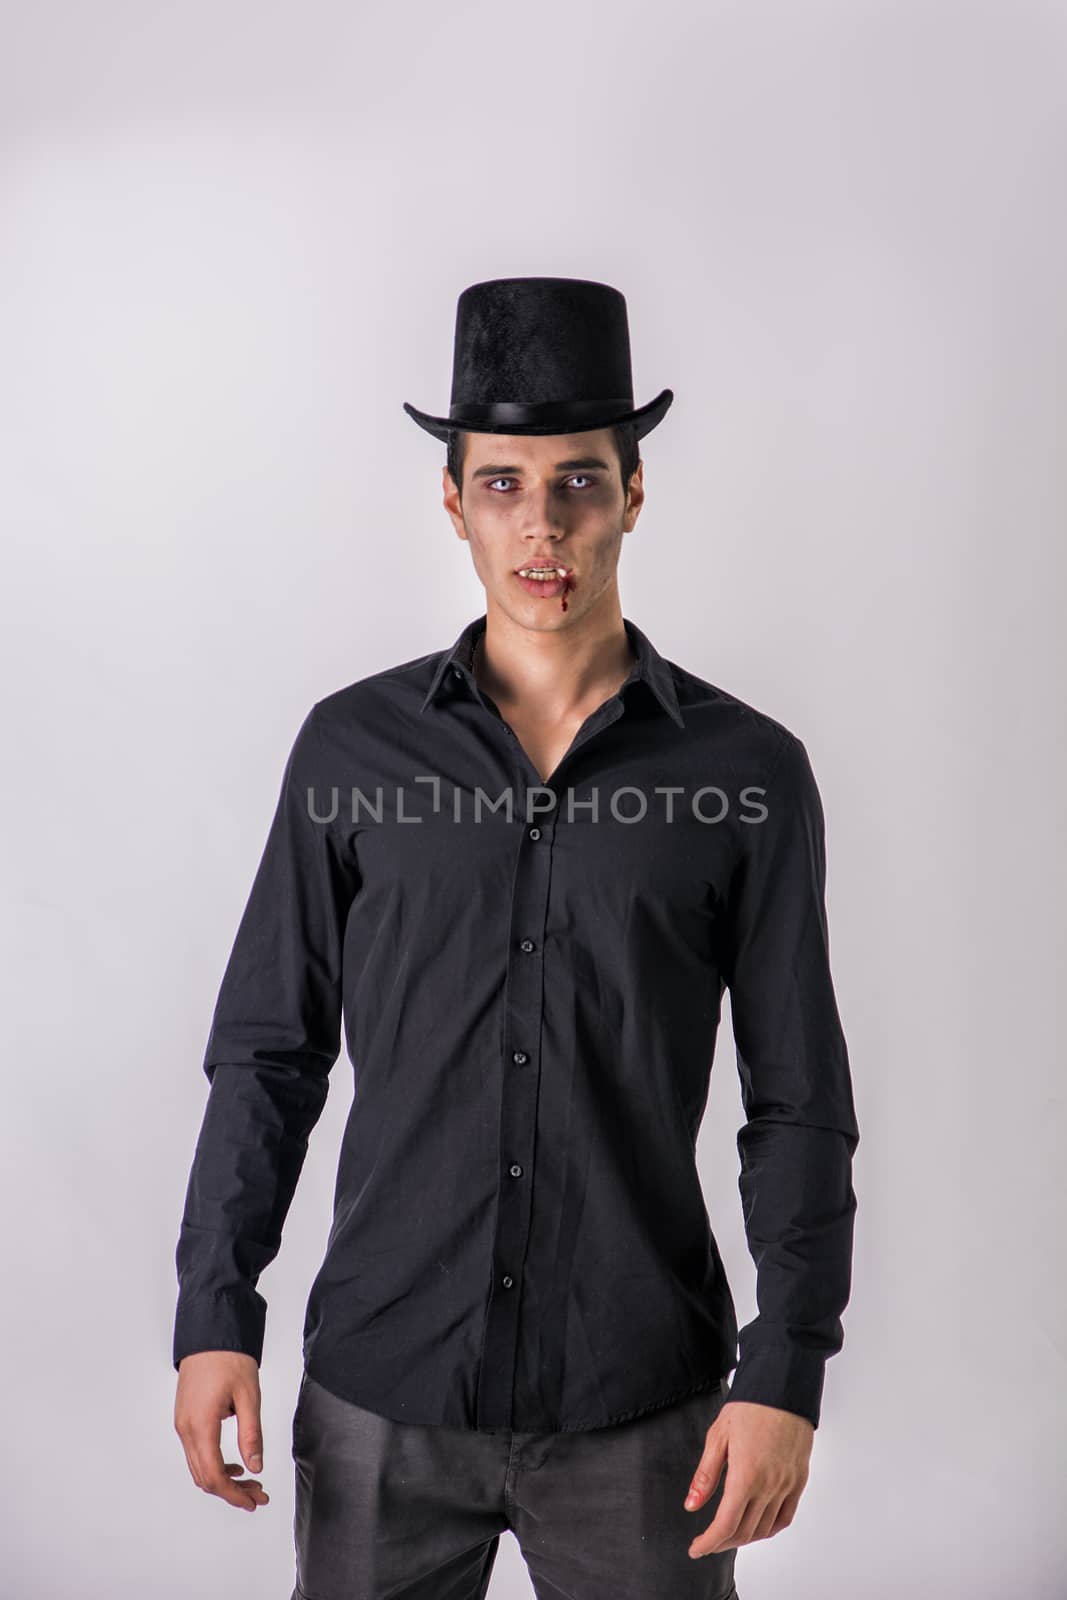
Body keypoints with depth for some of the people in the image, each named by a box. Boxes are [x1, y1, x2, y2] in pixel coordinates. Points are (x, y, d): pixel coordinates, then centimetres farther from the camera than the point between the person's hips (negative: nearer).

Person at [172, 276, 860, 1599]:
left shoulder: (749, 770, -3)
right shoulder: (352, 744, 0)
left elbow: (799, 1103, -1)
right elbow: (268, 1052, 4)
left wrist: (785, 1375, -7)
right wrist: (213, 1317, -1)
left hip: (640, 1407, 0)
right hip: (381, 1392, 1)